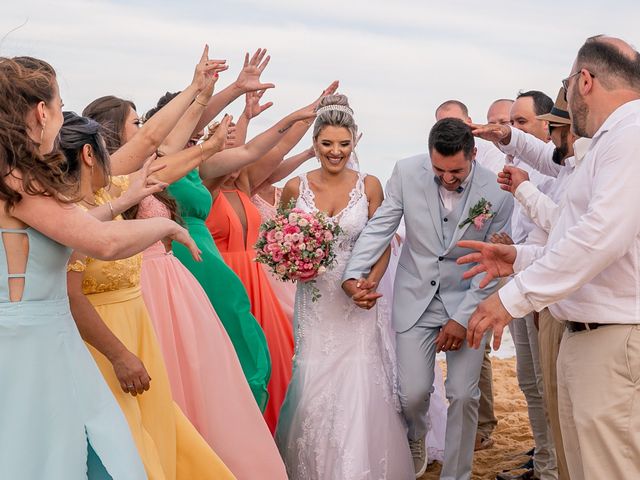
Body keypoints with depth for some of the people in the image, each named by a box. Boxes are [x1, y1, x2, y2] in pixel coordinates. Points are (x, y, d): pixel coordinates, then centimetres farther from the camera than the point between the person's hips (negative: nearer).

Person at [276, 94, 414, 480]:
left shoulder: (369, 186, -2)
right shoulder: (296, 187, 1)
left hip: (357, 303, -1)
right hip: (314, 305, 1)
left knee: (358, 392, -5)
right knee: (313, 393, 1)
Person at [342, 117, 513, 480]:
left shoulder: (497, 192, -15)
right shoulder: (407, 173, -11)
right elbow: (380, 228, -4)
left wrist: (463, 318, -11)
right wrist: (354, 274, -17)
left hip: (467, 300, -1)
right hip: (416, 298, 1)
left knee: (463, 395, -3)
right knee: (413, 393, -2)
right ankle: (416, 439, 34)